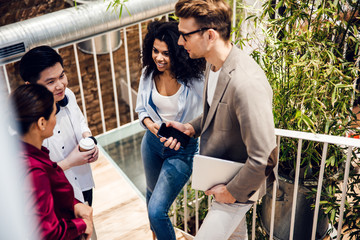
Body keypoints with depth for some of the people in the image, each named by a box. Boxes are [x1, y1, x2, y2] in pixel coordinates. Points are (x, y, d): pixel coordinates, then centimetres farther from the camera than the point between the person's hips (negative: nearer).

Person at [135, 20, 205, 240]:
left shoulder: (194, 80, -24)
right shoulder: (148, 73, -8)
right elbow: (141, 108, 6)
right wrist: (149, 123, -14)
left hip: (182, 149, -5)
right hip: (152, 142, 6)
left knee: (157, 211, -12)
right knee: (152, 192, 29)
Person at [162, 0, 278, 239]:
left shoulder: (247, 84, -36)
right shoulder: (214, 65, -3)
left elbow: (263, 159, -34)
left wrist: (232, 191, -20)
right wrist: (190, 128, -3)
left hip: (238, 186, -9)